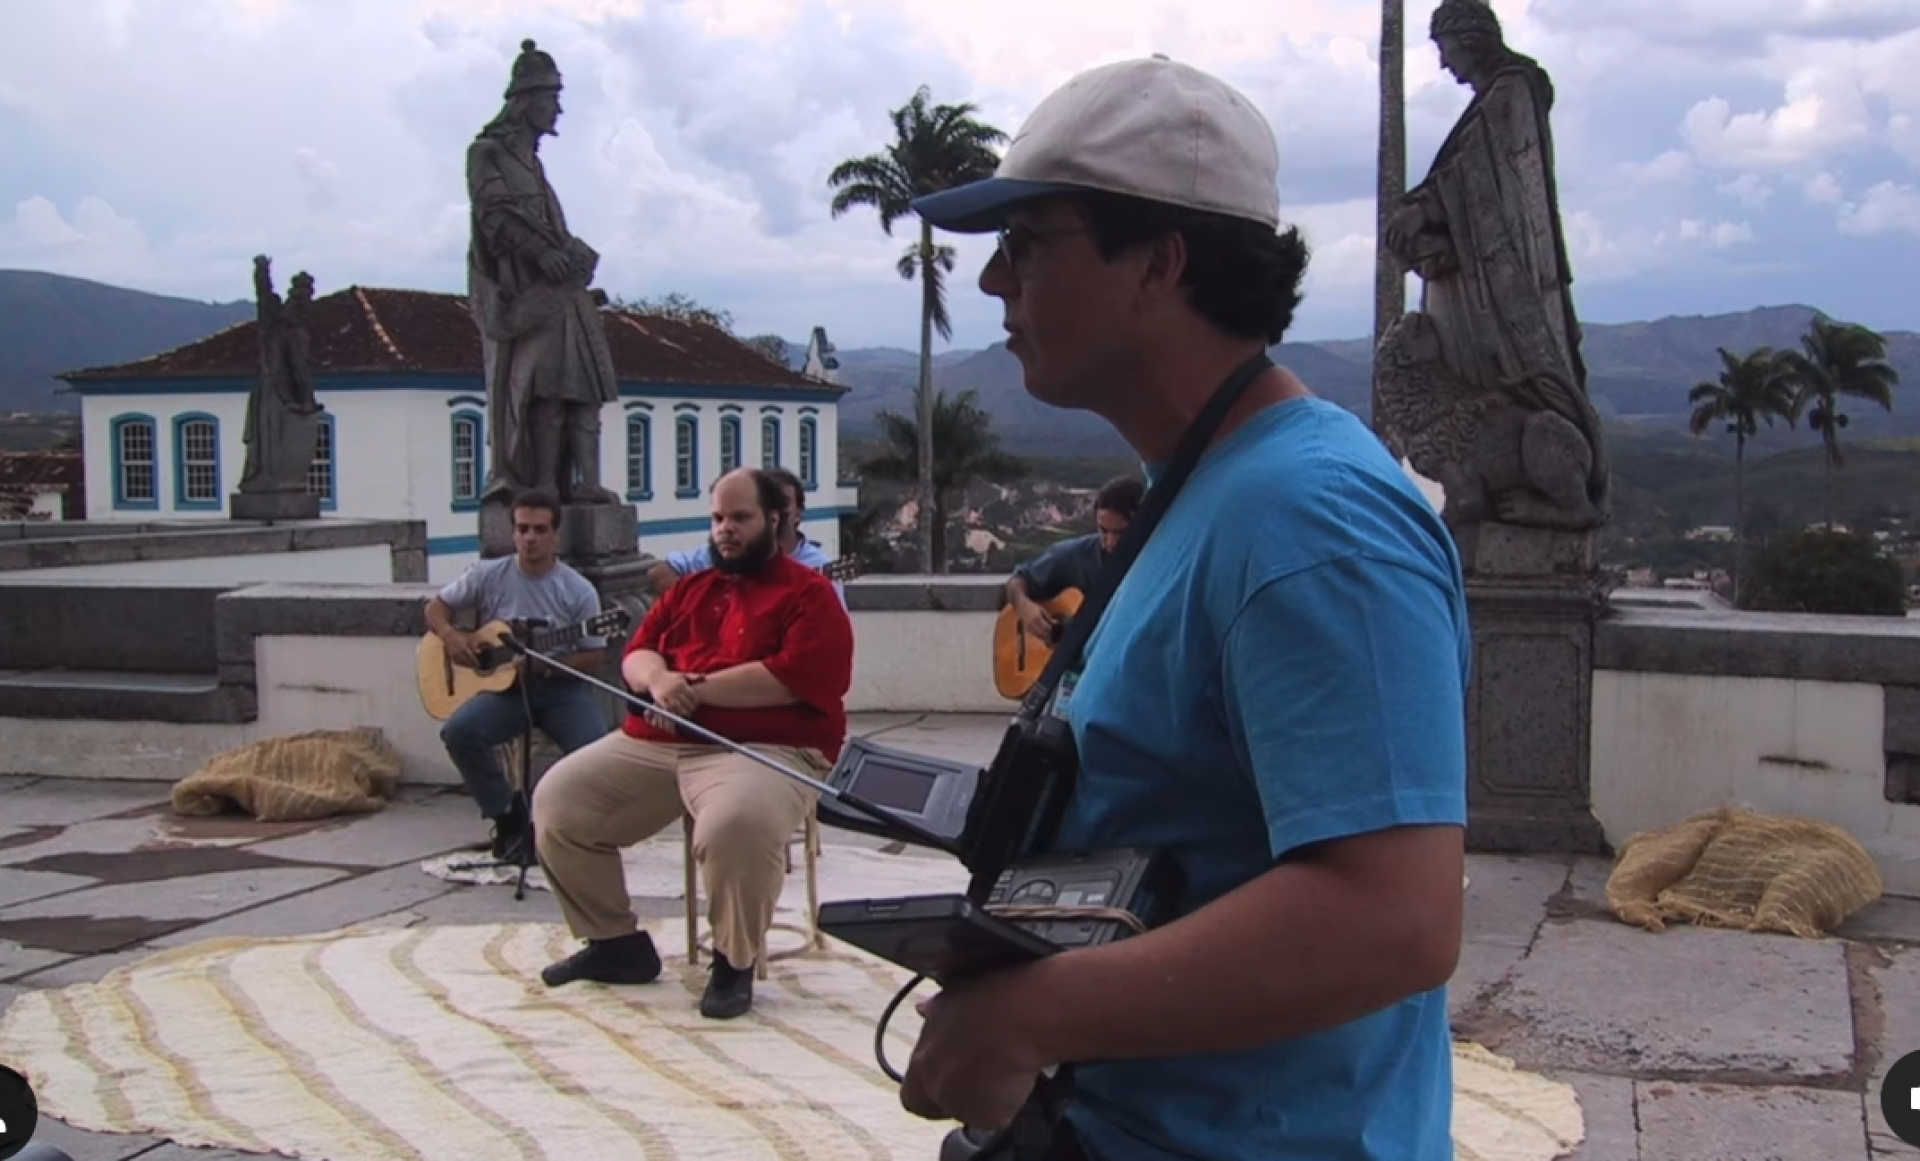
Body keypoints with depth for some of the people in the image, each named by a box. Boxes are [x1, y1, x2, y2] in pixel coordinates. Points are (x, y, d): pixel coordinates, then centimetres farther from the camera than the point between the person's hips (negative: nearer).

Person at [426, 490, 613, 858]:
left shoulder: (579, 590, -4)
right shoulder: (488, 576, 1)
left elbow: (594, 657, -3)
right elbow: (436, 607, 11)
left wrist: (545, 666, -19)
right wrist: (451, 636, -11)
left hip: (561, 687, -1)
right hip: (505, 685, 1)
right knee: (458, 731, -28)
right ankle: (509, 815, -6)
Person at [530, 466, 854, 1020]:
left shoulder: (808, 593, -1)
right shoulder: (691, 588, 21)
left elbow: (797, 676, -16)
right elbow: (637, 652, 17)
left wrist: (697, 688, -15)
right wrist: (658, 678, -9)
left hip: (762, 750, -7)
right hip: (656, 743, 7)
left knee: (735, 826, -39)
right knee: (557, 799, -3)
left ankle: (735, 963, -11)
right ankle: (616, 942, 11)